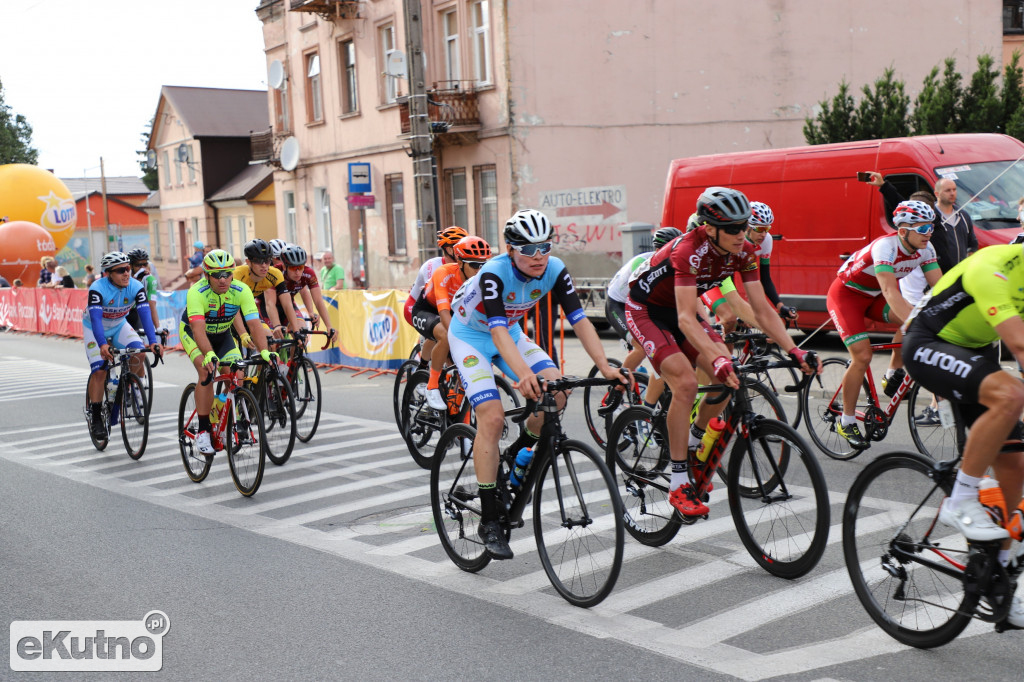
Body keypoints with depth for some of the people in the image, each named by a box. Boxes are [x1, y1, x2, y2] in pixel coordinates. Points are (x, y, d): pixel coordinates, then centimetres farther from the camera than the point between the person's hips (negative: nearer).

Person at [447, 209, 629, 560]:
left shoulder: (555, 270, -19)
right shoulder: (494, 273, -33)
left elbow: (579, 320, -22)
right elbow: (497, 331, -42)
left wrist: (605, 366, -35)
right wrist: (524, 374, -58)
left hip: (511, 333, 5)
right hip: (471, 336, -5)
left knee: (557, 389, -18)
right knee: (492, 416, -21)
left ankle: (517, 455, 9)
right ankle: (489, 521, -13)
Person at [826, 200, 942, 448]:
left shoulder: (924, 250, -12)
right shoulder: (885, 246, -33)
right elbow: (890, 292, -45)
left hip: (874, 296, 6)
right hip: (845, 294, -6)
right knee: (862, 356, -18)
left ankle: (893, 376, 0)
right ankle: (846, 421, -2)